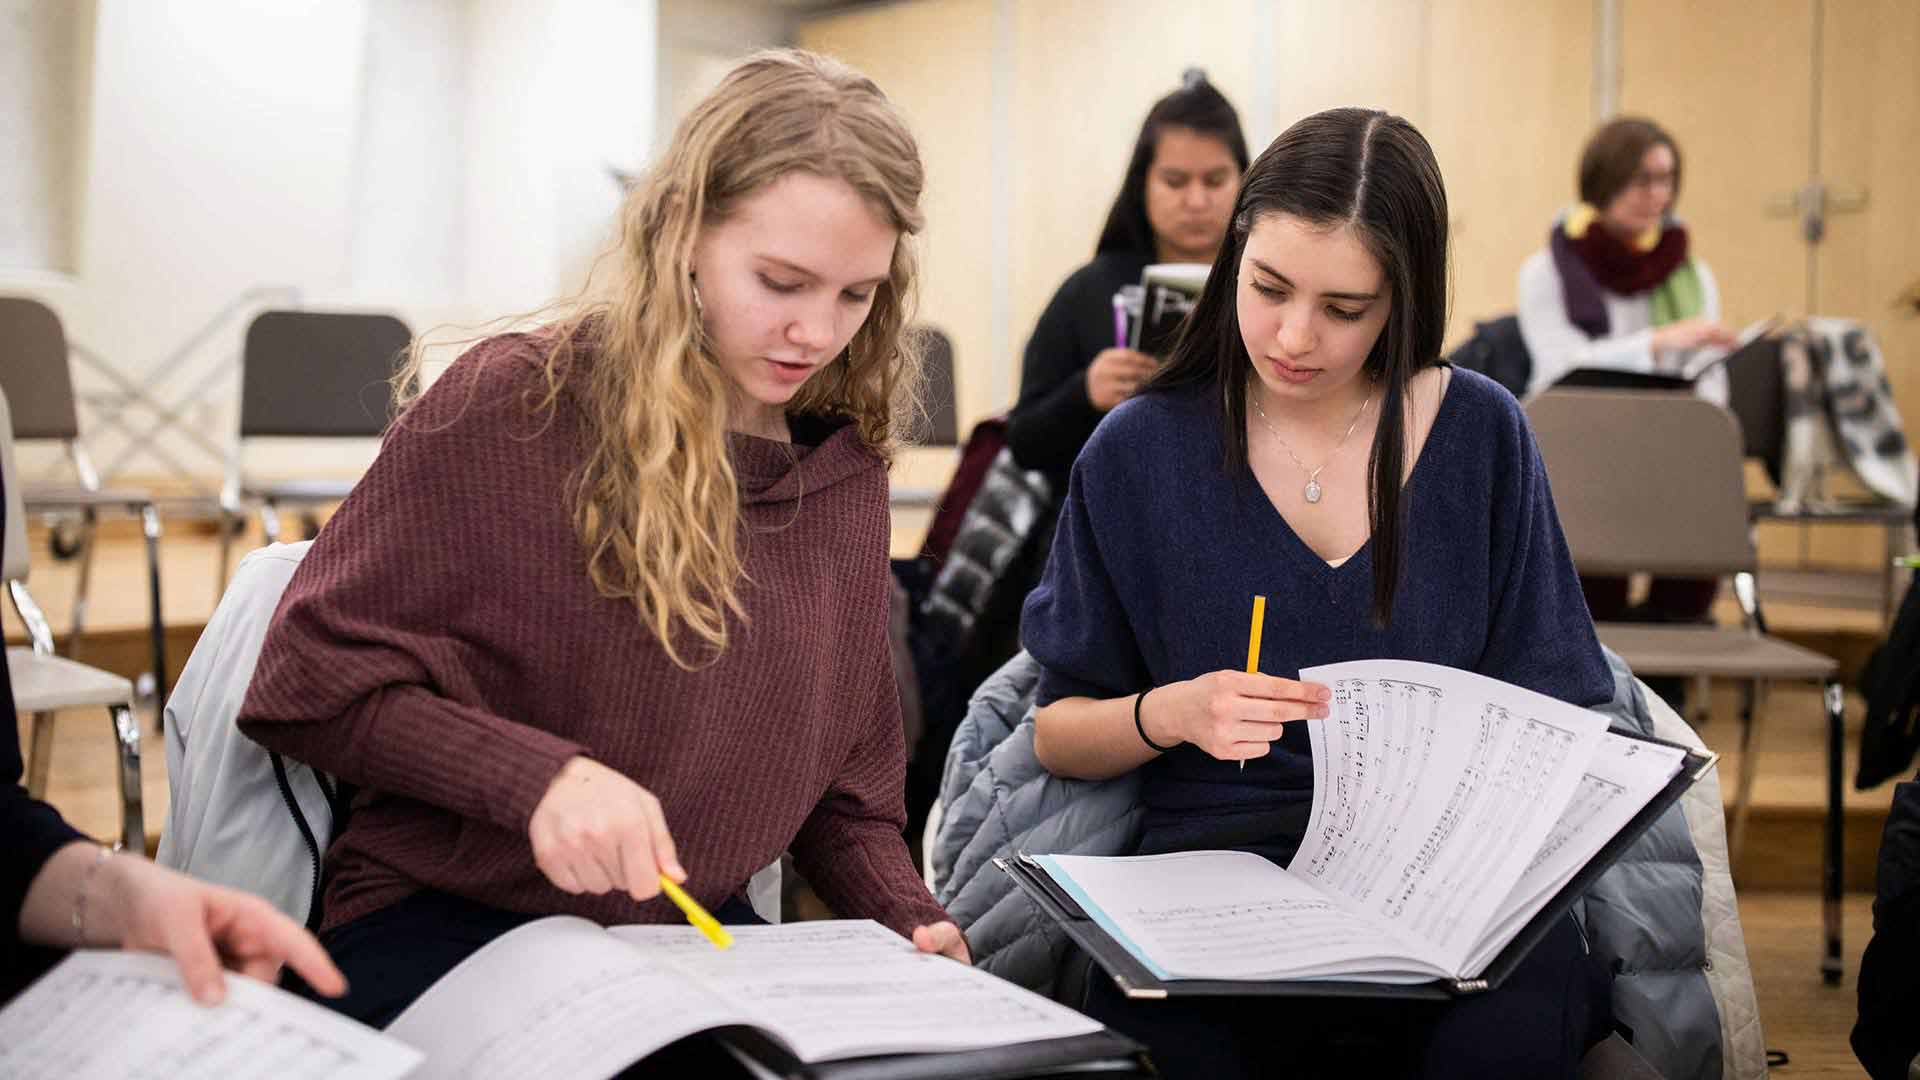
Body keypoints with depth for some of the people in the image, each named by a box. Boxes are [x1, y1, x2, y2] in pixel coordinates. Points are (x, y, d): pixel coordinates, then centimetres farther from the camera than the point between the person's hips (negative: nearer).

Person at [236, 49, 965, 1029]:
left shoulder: (845, 474, 7)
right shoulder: (510, 407, -10)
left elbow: (849, 782, 19)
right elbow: (308, 685, -9)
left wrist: (905, 923, -1)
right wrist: (540, 776, -23)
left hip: (702, 937, 5)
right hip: (442, 929, -5)